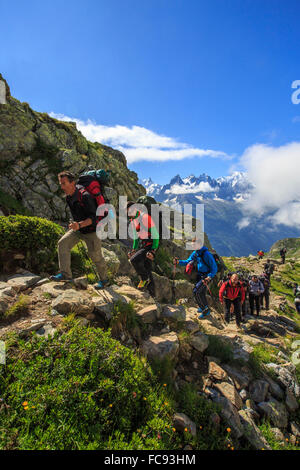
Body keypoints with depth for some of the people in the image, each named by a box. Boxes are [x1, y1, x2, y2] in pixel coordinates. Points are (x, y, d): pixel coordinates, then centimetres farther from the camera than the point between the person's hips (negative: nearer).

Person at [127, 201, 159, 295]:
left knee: (134, 260, -25)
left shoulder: (145, 217, -19)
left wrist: (153, 250, -22)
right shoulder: (132, 220, 8)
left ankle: (145, 279, -1)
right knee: (147, 270, 10)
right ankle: (151, 294, 23)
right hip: (142, 245, 8)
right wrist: (134, 249, 12)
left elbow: (155, 235, -18)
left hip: (151, 245, -8)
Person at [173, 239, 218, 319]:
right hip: (199, 276, 8)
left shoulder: (206, 254, -22)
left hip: (206, 276, -8)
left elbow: (214, 268, -19)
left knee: (196, 291, -15)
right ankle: (206, 310, 38)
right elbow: (188, 261, 11)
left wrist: (209, 277, -31)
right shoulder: (195, 253, 2)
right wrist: (178, 262, -6)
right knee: (201, 293, 17)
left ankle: (205, 309, 1)